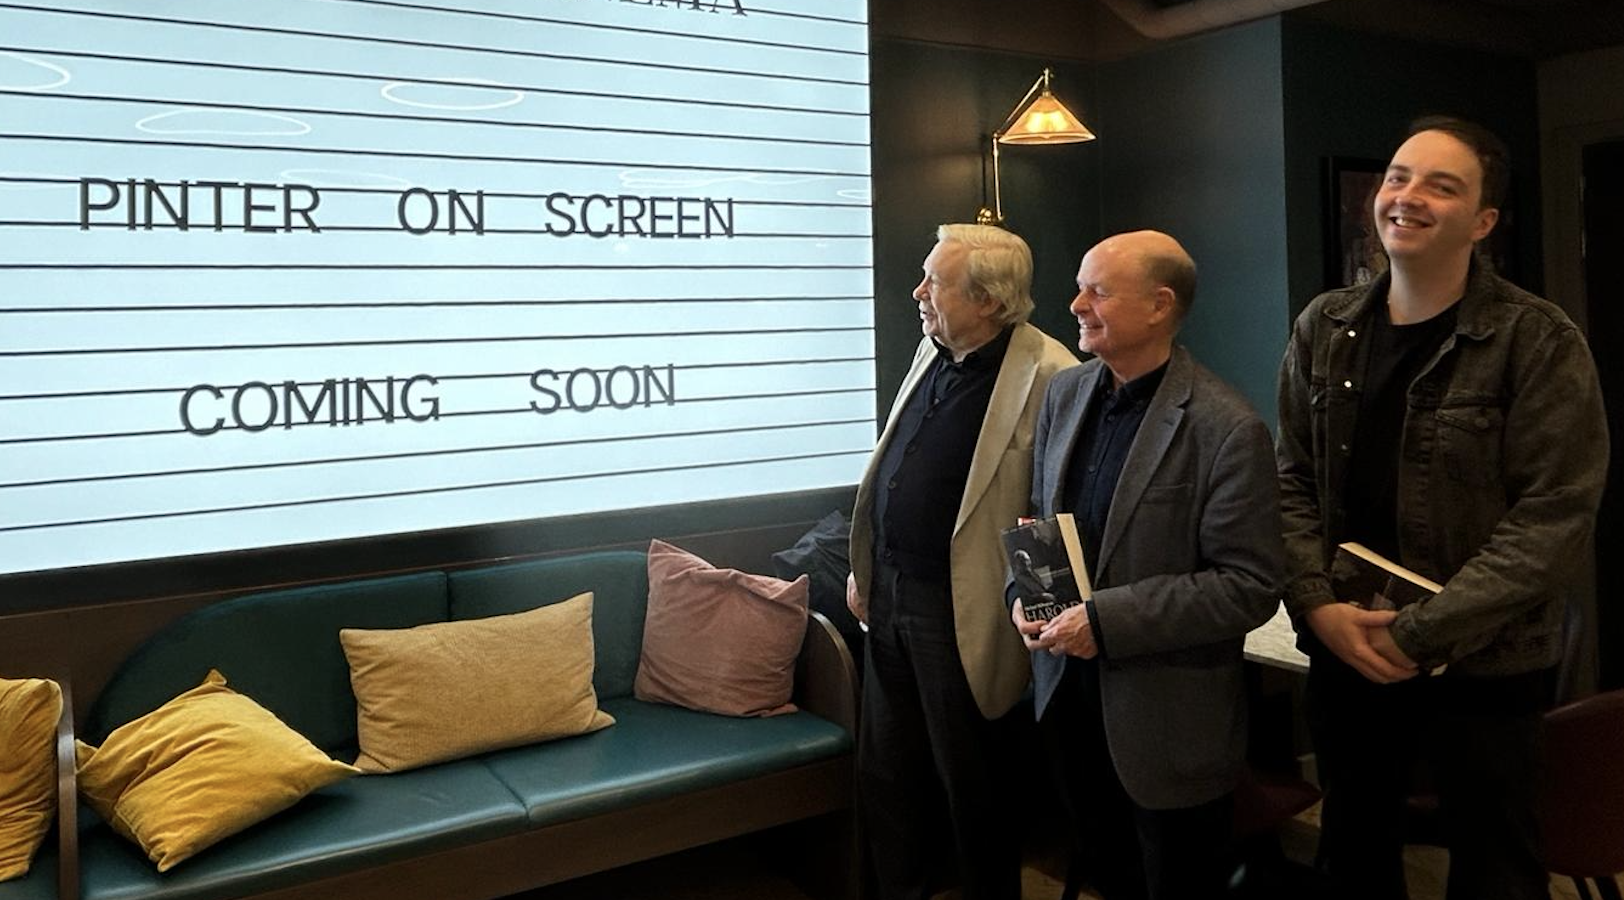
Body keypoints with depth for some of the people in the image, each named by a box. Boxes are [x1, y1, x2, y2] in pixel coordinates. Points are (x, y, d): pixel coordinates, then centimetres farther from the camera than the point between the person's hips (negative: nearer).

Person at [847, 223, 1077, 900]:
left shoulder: (1047, 376, -19)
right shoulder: (933, 350, 7)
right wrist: (864, 566, 15)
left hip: (961, 612, -8)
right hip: (889, 592, 8)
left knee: (971, 786, 11)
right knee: (885, 774, 20)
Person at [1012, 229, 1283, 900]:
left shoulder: (1227, 429, -18)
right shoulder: (1064, 394, 3)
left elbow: (1251, 586, -19)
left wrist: (1107, 621, -23)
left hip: (1169, 720, -5)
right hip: (1068, 694, 6)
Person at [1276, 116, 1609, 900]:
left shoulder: (1538, 341, -11)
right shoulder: (1323, 328, 2)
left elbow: (1554, 515, -16)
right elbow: (1293, 481, 3)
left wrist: (1420, 635, -19)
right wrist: (1317, 606, -10)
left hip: (1482, 666, -3)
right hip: (1343, 653, 4)